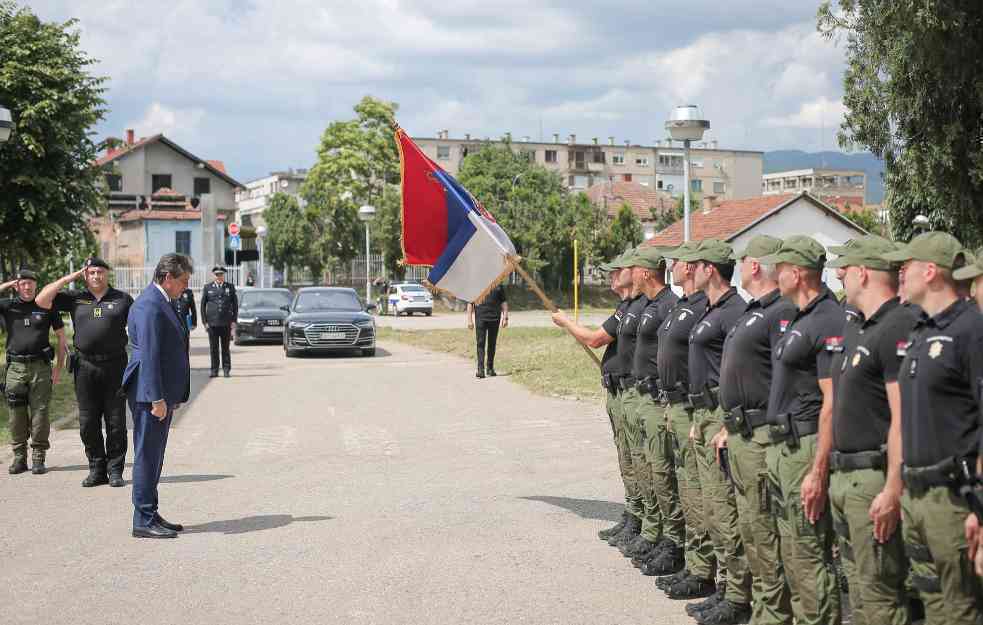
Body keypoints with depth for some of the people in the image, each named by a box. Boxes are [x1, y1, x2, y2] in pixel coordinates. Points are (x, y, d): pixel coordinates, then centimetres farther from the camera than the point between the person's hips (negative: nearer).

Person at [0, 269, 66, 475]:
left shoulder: (47, 307, 6)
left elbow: (61, 336, 10)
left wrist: (59, 367, 3)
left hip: (40, 367, -1)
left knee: (40, 413, -2)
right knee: (16, 414, 3)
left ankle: (38, 458, 4)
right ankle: (19, 457, 11)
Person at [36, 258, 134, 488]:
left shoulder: (122, 299, 6)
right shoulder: (75, 299, 9)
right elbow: (41, 300, 1)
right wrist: (69, 278, 1)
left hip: (115, 366, -2)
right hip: (85, 366, 2)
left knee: (116, 423, 1)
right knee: (88, 423, 4)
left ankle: (115, 471, 9)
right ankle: (97, 469, 15)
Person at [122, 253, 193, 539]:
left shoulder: (164, 303, 16)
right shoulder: (148, 306, -16)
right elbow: (149, 355, -22)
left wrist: (171, 397, 21)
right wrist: (157, 399, -23)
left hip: (163, 394, 10)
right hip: (150, 396, -10)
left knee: (154, 457, 15)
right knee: (147, 457, -4)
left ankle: (150, 515, 22)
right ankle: (143, 521, 1)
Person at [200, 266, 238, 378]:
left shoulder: (230, 287, 8)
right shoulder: (208, 288, 7)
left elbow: (235, 305, 9)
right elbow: (203, 306, 8)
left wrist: (234, 321, 2)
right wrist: (205, 321, 0)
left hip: (226, 323, 0)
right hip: (212, 323, 0)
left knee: (225, 347, 5)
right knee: (213, 348, 2)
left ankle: (226, 370, 10)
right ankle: (214, 370, 8)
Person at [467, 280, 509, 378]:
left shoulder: (498, 284, 8)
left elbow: (504, 301, 13)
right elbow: (470, 302, 3)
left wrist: (505, 317, 5)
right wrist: (470, 320, -2)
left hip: (494, 318, 2)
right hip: (480, 317, -2)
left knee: (492, 344, 9)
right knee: (481, 344, -7)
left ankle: (490, 368, 20)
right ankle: (480, 369, -9)